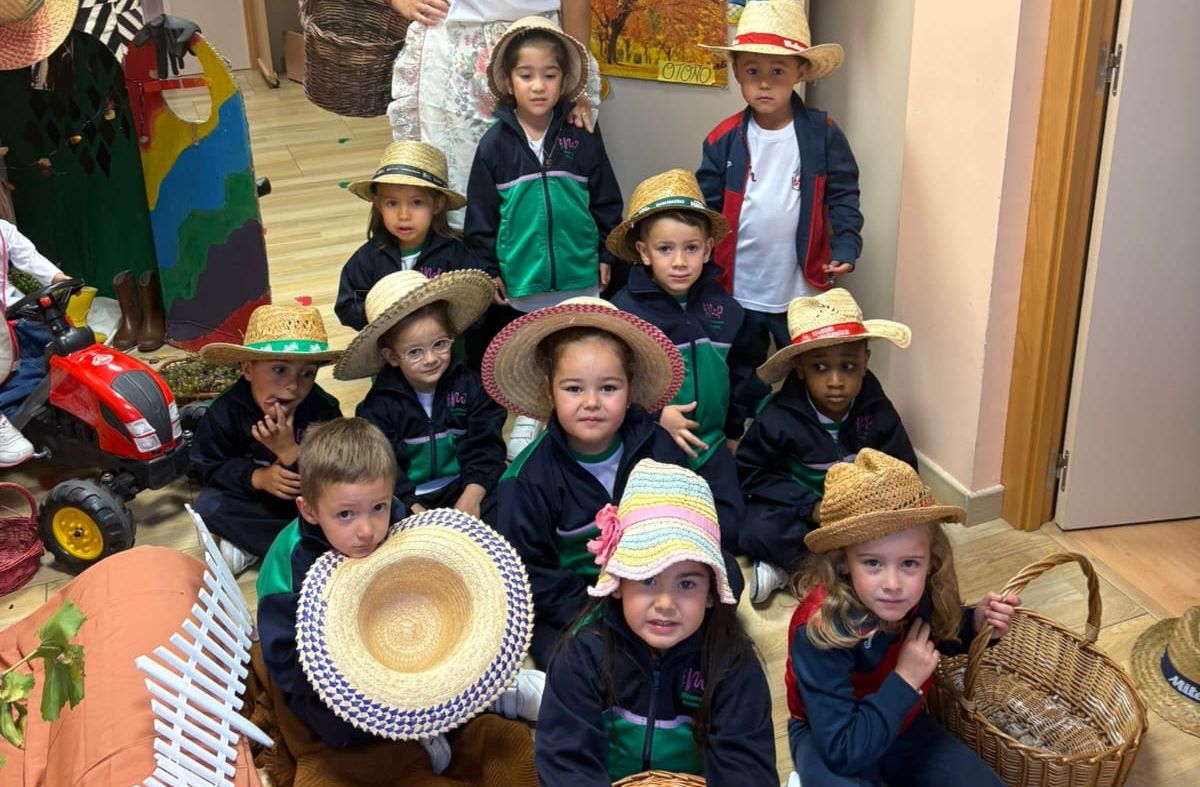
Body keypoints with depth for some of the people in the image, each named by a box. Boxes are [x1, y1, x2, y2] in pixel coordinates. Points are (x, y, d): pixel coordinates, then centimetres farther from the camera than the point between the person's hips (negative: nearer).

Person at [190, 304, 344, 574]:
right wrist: (256, 477, -28)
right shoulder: (227, 410, -19)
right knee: (207, 506, -25)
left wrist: (291, 452, -41)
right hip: (256, 499, 1)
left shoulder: (324, 410, -23)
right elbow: (207, 465, -11)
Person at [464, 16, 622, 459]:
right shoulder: (495, 144, -6)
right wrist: (488, 269, -1)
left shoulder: (582, 139, -3)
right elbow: (480, 215, -2)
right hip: (519, 279, 0)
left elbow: (607, 204, 4)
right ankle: (526, 417, 35)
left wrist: (606, 257, 4)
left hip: (579, 276, 1)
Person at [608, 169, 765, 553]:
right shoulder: (624, 310, -14)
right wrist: (654, 416, -21)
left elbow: (741, 372, 14)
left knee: (729, 532, 0)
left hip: (711, 448, 4)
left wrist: (734, 430, 17)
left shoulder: (724, 307, 1)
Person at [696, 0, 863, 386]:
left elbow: (843, 197, -3)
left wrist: (845, 248, -16)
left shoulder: (823, 133, -7)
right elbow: (706, 205, -1)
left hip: (802, 291, -1)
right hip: (737, 291, 1)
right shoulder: (724, 139, -5)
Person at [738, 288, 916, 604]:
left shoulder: (878, 411, -12)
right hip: (799, 510, -3)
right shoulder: (778, 417, -19)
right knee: (759, 532, -32)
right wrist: (812, 506, -21)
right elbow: (751, 474, -12)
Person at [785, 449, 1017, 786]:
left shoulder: (924, 593, -18)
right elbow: (843, 751, -34)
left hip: (902, 722, 6)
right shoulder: (821, 630, -35)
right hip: (828, 735, -5)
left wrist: (976, 623, -12)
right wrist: (904, 680, -32)